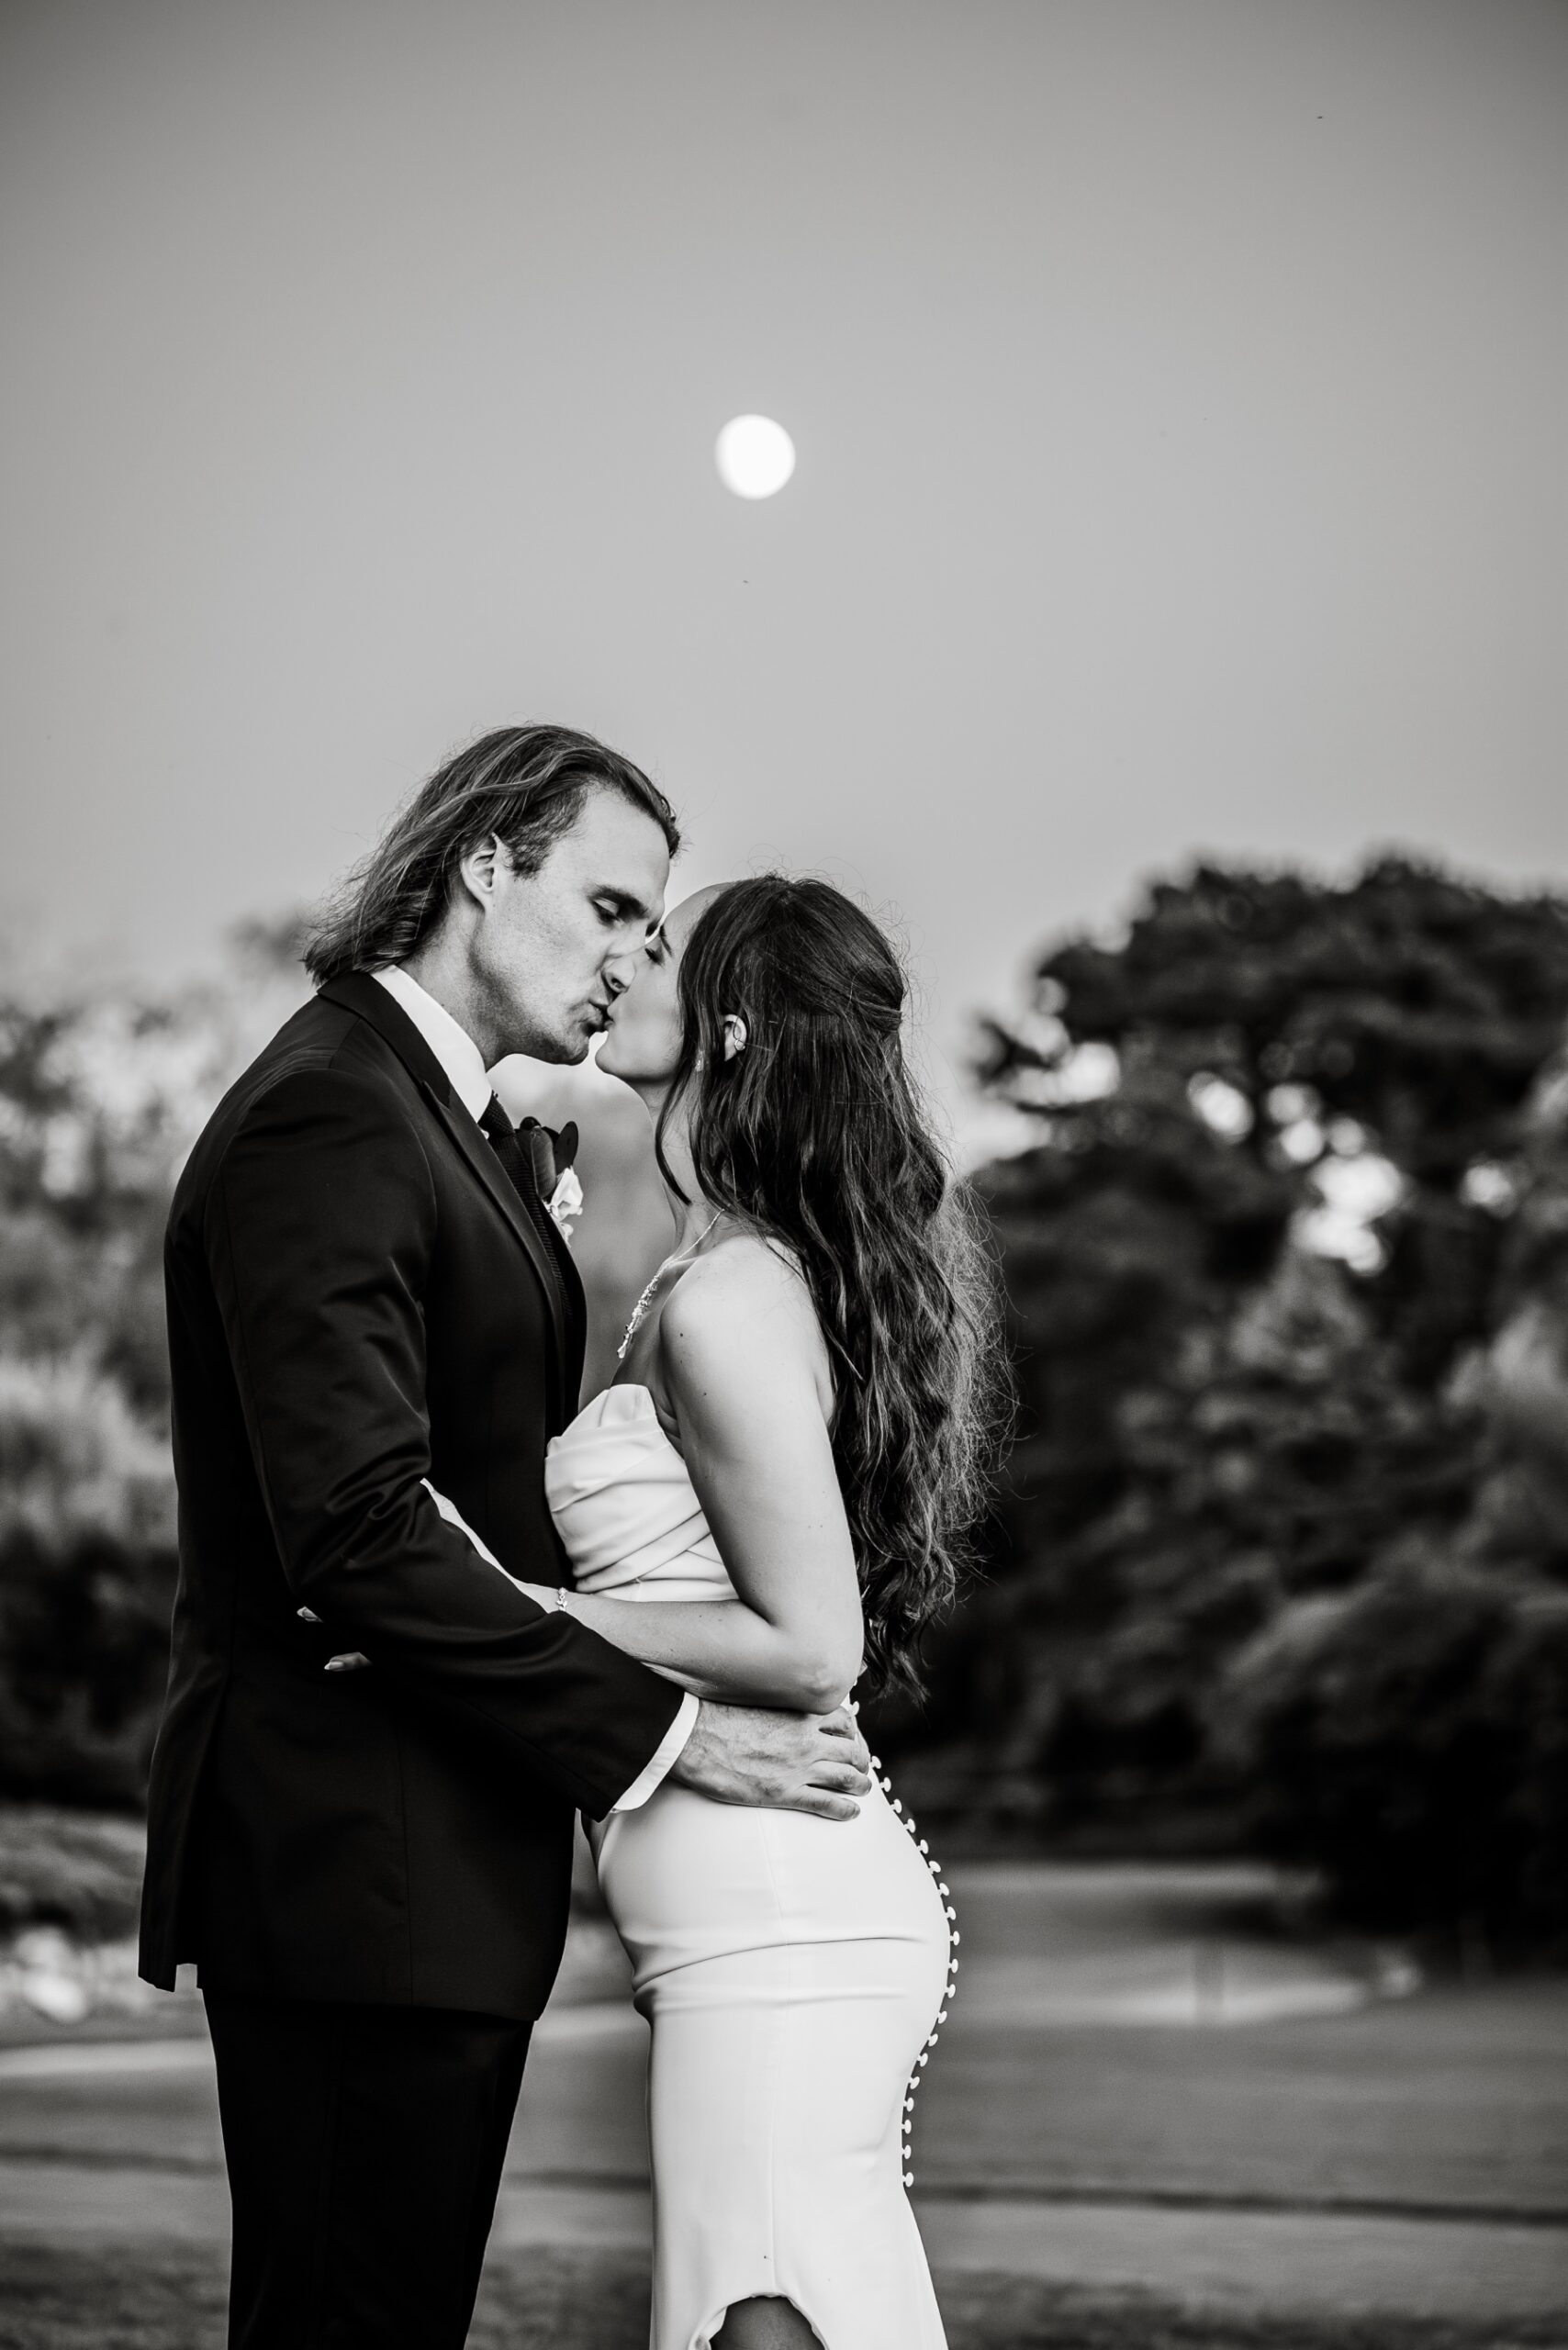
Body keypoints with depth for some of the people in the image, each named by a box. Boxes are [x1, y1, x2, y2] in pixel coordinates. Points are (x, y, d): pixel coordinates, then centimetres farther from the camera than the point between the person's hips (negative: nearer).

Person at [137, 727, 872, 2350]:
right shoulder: (326, 1118, -15)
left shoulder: (480, 1136, 18)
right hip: (354, 1858, -10)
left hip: (442, 1862, 10)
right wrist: (662, 1729, -20)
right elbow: (360, 1533, -23)